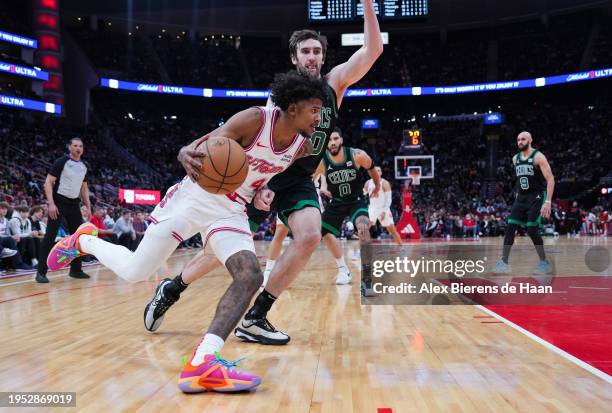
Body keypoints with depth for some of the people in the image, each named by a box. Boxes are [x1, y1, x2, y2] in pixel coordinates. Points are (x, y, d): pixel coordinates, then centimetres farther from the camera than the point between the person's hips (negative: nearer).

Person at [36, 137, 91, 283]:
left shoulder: (84, 166, 10)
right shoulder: (61, 162, -9)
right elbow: (48, 182, -12)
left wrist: (88, 206, 12)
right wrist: (51, 204, -21)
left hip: (74, 204, 7)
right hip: (59, 203, -7)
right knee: (50, 236, -9)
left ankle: (75, 269, 19)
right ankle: (41, 272, -6)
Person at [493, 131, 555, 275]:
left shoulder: (538, 157, -12)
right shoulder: (515, 159, 9)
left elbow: (550, 179, -16)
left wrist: (548, 202, -25)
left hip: (537, 197, -6)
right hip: (521, 197, 6)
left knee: (532, 230, -11)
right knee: (510, 228, -5)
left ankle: (545, 263, 6)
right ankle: (504, 262, -3)